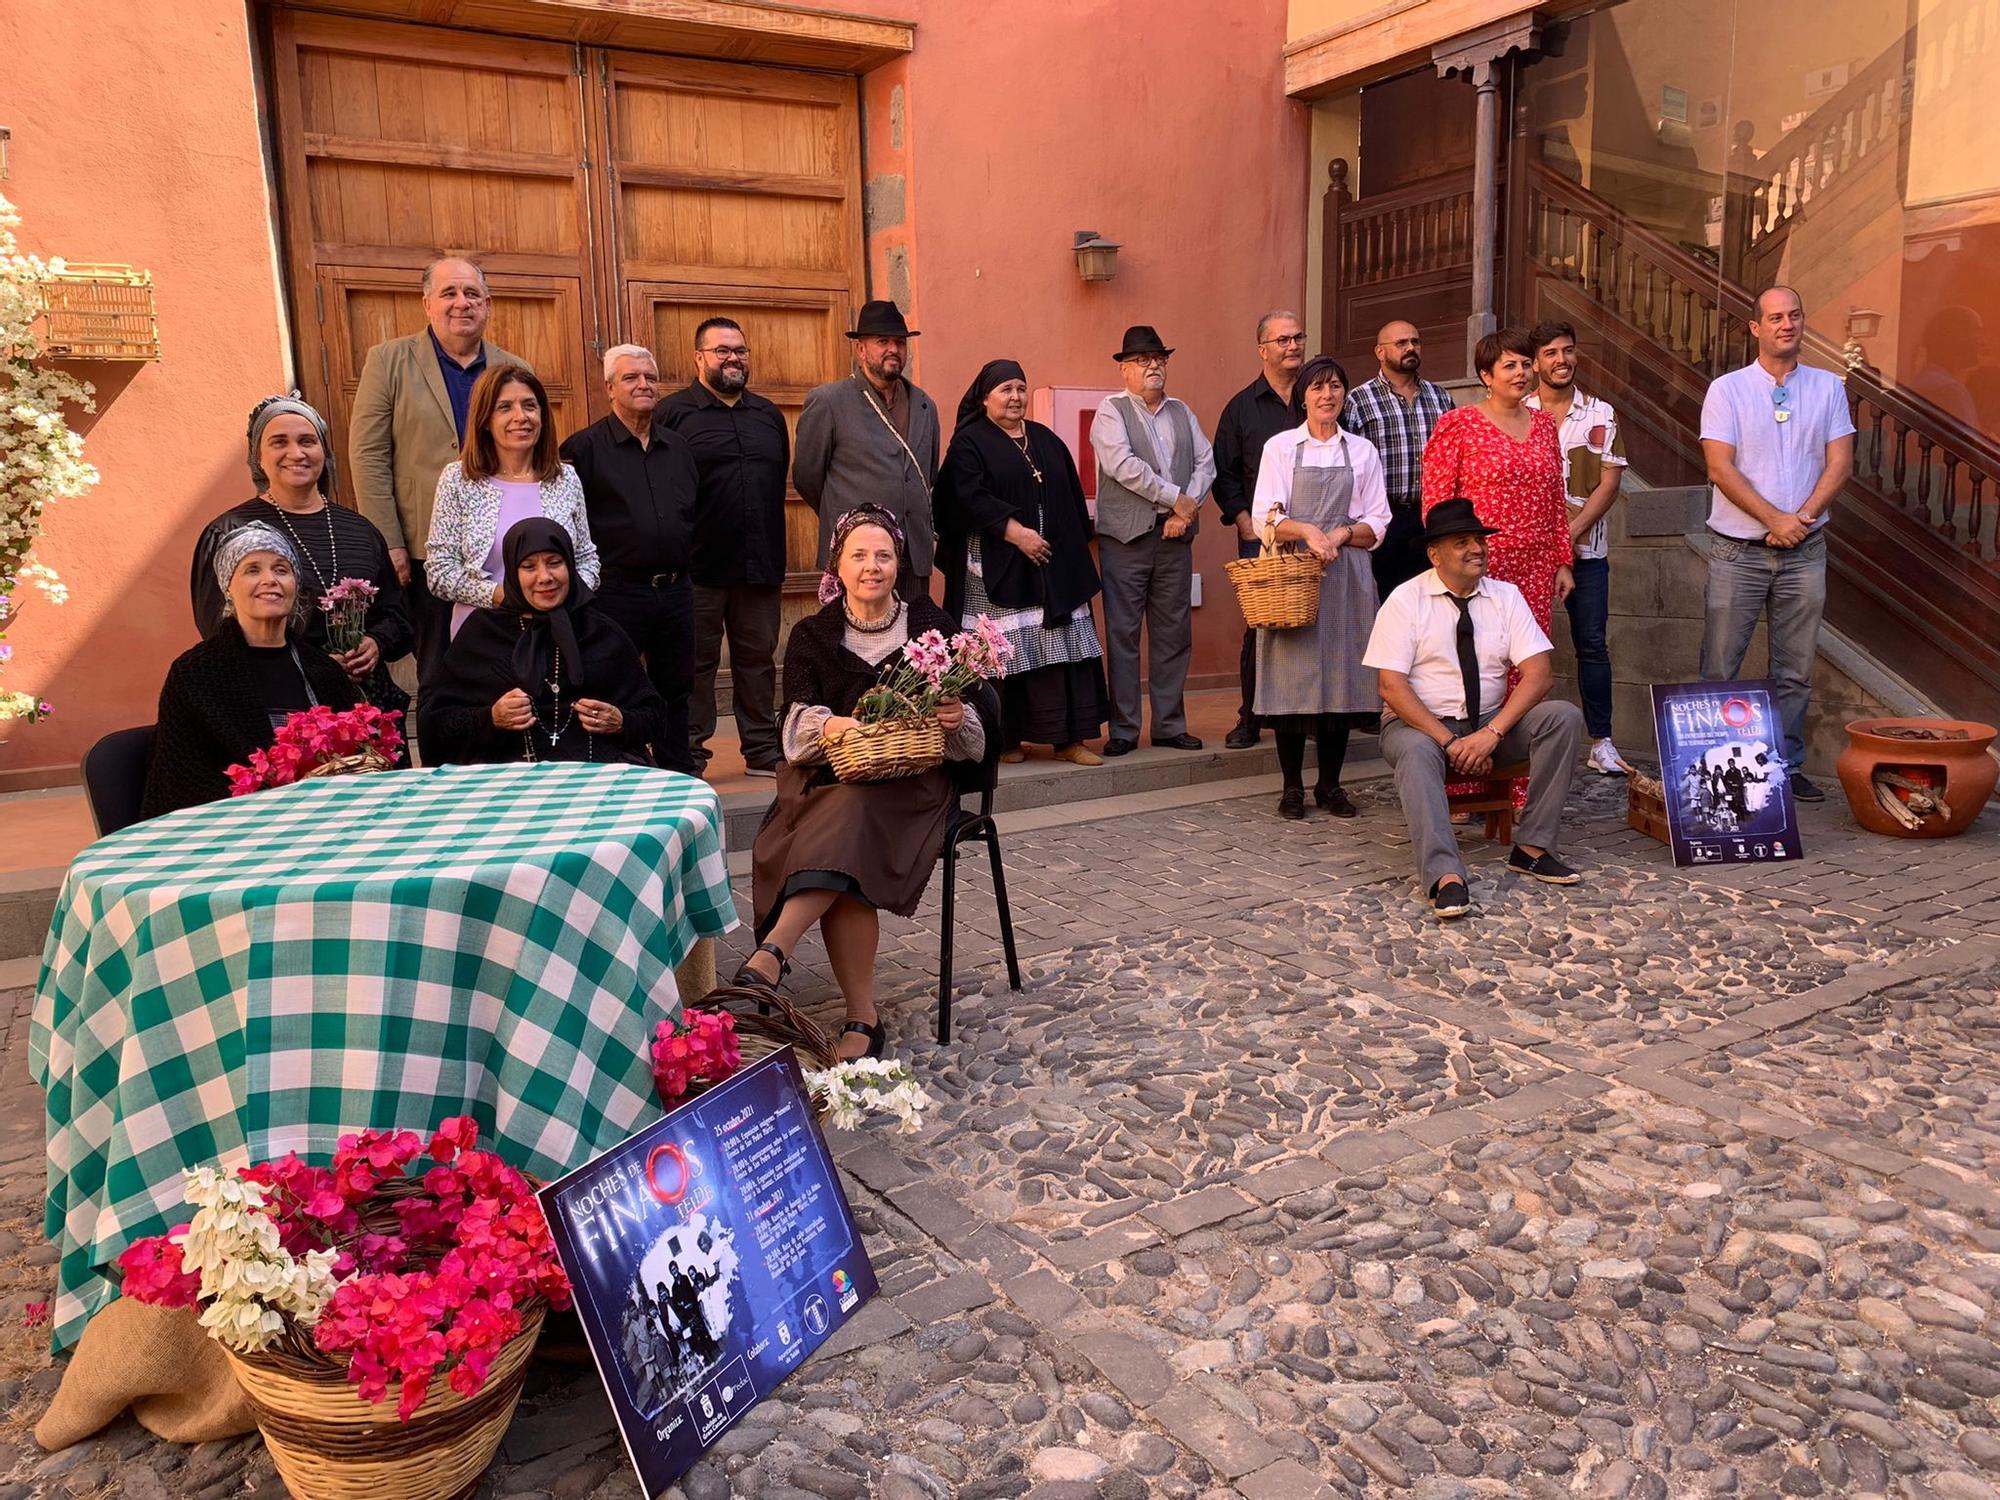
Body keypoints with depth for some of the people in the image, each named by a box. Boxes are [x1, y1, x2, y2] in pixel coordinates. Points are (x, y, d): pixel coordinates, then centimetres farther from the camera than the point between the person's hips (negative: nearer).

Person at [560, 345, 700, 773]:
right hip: (617, 590, -5)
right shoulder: (584, 446, -4)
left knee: (675, 691, 13)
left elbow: (695, 512, 21)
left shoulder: (678, 446, 14)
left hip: (676, 590, 5)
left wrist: (685, 562, 13)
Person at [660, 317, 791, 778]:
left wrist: (777, 561, 14)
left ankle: (763, 748, 20)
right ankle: (688, 754, 11)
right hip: (698, 567, -5)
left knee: (759, 658, 10)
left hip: (760, 567, 5)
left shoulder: (769, 415, 15)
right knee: (696, 662, 2)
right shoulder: (673, 413, -1)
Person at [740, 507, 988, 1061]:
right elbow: (798, 723, -3)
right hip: (826, 779, 1)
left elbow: (970, 733, 7)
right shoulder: (811, 635, 13)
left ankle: (773, 952, -44)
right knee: (847, 870, -30)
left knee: (851, 815, -36)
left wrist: (955, 719, -18)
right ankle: (863, 1018, -27)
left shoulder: (932, 626, 10)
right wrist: (840, 727, -25)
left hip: (910, 779, -1)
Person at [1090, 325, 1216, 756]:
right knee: (1122, 634, -2)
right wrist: (1176, 498, -13)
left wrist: (1187, 510, -8)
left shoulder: (1182, 412, 17)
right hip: (1126, 537, -5)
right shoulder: (1111, 411, -1)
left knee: (1174, 634, 7)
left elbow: (1206, 462, 8)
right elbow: (1123, 465, -15)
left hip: (1175, 537, 5)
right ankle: (1123, 729, 5)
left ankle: (1170, 724, 16)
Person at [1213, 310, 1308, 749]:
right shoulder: (1242, 407, 8)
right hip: (1260, 534, -1)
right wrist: (1245, 524, -4)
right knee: (1260, 625, -2)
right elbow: (1224, 473, 7)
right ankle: (1250, 720, 6)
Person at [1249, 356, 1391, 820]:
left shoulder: (1362, 451, 12)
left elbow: (1377, 523, 8)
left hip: (1345, 573, 2)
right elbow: (1265, 517, -4)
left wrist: (1343, 533, -11)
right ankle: (1292, 785, 4)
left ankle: (1330, 783, 11)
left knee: (1342, 673, 2)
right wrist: (1308, 531, -20)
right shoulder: (1280, 447, 6)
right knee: (1293, 673, -4)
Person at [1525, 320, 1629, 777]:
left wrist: (1571, 532, -11)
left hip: (1585, 548, 1)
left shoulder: (1600, 414, 7)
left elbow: (1610, 482, 1)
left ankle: (1600, 742, 8)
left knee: (1593, 645, 2)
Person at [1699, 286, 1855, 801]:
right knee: (1719, 666, -2)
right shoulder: (1727, 389, 0)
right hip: (1738, 550, -3)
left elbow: (1840, 463, 3)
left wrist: (1803, 517, -12)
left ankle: (1786, 765, 16)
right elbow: (1721, 469, -9)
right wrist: (1775, 519, -15)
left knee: (1795, 670, 7)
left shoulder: (1828, 388, 10)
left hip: (1804, 549, 3)